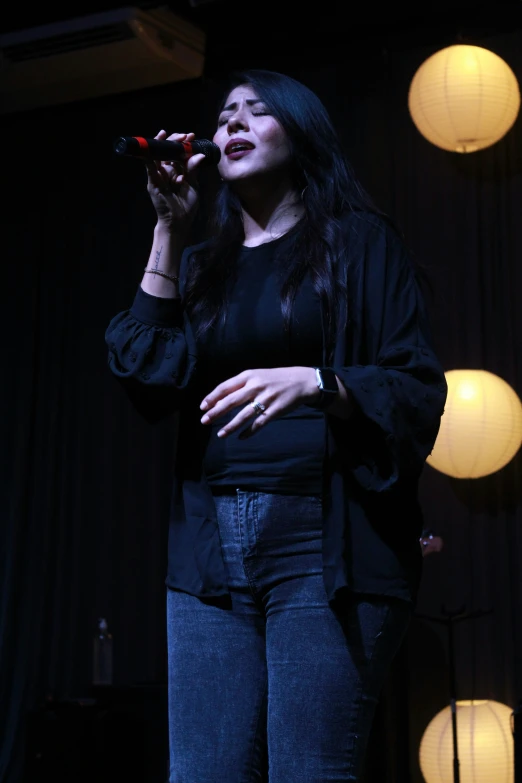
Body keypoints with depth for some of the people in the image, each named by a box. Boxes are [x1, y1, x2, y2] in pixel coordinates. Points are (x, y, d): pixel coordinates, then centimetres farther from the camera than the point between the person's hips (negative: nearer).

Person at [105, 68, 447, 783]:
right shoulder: (201, 262, 19)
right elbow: (150, 382, 2)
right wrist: (168, 231, 3)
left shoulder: (360, 241, 7)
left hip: (325, 539, -4)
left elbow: (420, 394, -1)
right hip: (209, 545, 4)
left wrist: (313, 381, -19)